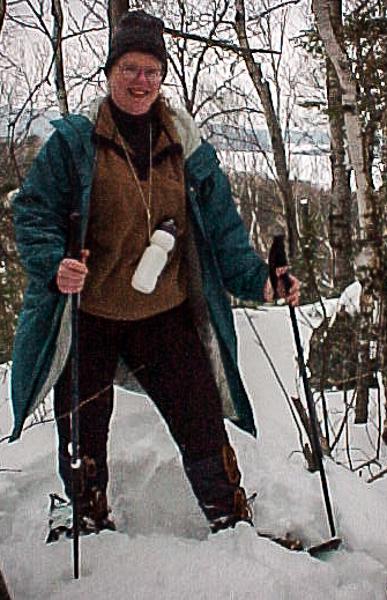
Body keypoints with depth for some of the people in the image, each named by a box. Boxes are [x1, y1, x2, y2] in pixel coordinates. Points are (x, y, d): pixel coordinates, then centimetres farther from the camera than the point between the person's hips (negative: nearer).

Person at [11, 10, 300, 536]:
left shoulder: (186, 144, 3)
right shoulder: (74, 139, -5)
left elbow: (221, 225, 6)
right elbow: (33, 211, -4)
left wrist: (258, 279, -6)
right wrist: (54, 265, -23)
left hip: (166, 314, 2)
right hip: (86, 315, -1)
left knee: (202, 422, 1)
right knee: (84, 432, 12)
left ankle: (233, 524, 17)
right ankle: (89, 523, 35)